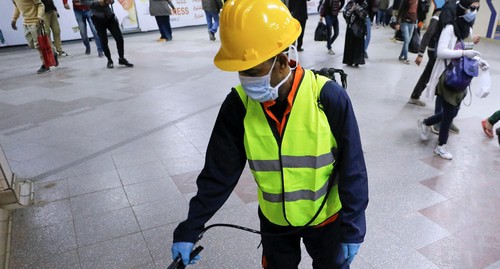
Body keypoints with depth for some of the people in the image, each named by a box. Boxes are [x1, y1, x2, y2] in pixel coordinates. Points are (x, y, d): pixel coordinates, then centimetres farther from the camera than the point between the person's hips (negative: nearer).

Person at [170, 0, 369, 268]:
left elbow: (352, 170, -16)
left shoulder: (328, 98, -26)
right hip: (275, 221, 2)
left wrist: (352, 228, -10)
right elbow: (218, 174, -12)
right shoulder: (239, 105, -20)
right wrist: (189, 229, -9)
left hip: (326, 218, -1)